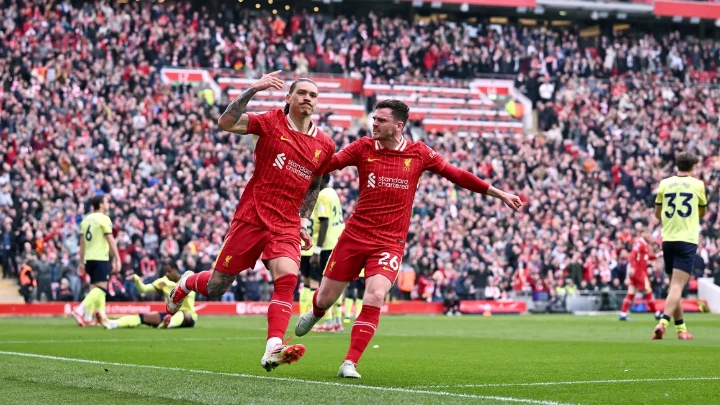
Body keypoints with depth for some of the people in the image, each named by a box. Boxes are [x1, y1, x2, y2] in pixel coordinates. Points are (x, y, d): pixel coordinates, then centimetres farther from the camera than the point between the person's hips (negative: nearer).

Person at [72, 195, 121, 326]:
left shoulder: (86, 220, 14)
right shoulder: (104, 219, -6)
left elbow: (82, 243, 15)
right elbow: (110, 240, -11)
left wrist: (82, 262, 18)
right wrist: (117, 259, -10)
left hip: (89, 258, 8)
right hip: (101, 258, -8)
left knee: (96, 288, 14)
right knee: (101, 288, -11)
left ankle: (101, 316, 11)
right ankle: (80, 311, -24)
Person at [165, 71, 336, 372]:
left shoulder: (324, 145, 8)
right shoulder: (271, 122, -4)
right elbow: (226, 123, -18)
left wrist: (303, 221, 15)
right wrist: (252, 90, -25)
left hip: (286, 226, 3)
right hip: (251, 218, -2)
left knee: (287, 277, -25)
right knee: (215, 289, 5)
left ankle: (272, 350, -31)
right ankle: (187, 283, 41)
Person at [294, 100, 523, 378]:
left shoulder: (419, 154, -1)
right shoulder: (363, 148, -1)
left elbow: (457, 176, 6)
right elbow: (324, 165, -6)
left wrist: (499, 194, 8)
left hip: (390, 242, -1)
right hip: (355, 235, 1)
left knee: (374, 297, -22)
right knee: (326, 298, 10)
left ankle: (350, 363, -14)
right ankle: (316, 314, 49)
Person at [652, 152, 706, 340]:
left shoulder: (664, 183, 6)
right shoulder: (698, 184, 1)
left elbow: (657, 213, 14)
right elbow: (702, 212, 16)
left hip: (668, 240, 3)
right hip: (687, 240, -3)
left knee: (674, 285, 15)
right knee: (677, 286, -9)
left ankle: (681, 329, 20)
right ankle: (663, 323, -27)